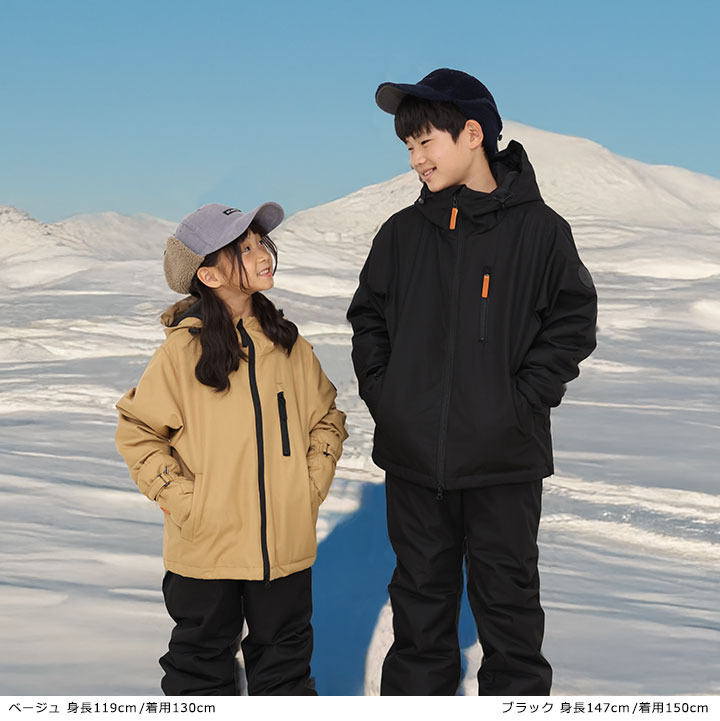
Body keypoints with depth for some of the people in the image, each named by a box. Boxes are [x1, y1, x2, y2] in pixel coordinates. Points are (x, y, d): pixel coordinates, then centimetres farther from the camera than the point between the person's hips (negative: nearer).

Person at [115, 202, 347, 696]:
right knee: (202, 660, 13)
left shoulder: (288, 344, 1)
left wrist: (312, 486, 0)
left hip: (286, 542, 3)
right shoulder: (183, 350, -11)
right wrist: (183, 501, -12)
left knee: (285, 660, 17)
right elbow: (137, 434, -5)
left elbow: (327, 418, 11)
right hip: (206, 546, -3)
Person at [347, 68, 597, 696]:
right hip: (412, 454, 3)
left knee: (509, 598, 7)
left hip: (504, 456, -3)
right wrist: (381, 391, 1)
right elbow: (368, 317, 14)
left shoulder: (538, 229, -4)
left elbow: (573, 322, -3)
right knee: (420, 595, 14)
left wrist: (521, 401, -11)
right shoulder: (403, 233, 6)